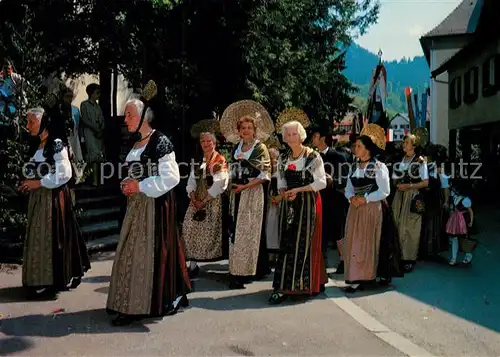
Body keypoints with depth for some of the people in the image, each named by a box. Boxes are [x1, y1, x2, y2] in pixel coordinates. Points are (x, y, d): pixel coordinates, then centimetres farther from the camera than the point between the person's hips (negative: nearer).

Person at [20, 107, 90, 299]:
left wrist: (39, 183, -16)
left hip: (53, 197, -8)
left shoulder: (56, 144, -13)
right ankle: (40, 280, 24)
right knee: (38, 237, 12)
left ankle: (52, 281, 9)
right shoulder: (38, 146, 12)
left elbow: (64, 174, -18)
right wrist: (29, 181, 1)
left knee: (51, 237, -2)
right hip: (38, 198, 8)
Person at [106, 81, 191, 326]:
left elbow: (171, 177, -17)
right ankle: (132, 305, 21)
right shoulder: (136, 144, 14)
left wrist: (141, 186, -17)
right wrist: (128, 185, 5)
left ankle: (162, 301, 10)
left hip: (155, 204, -8)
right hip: (137, 204, 9)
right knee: (132, 252, 10)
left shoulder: (160, 142, -12)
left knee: (153, 251, -3)